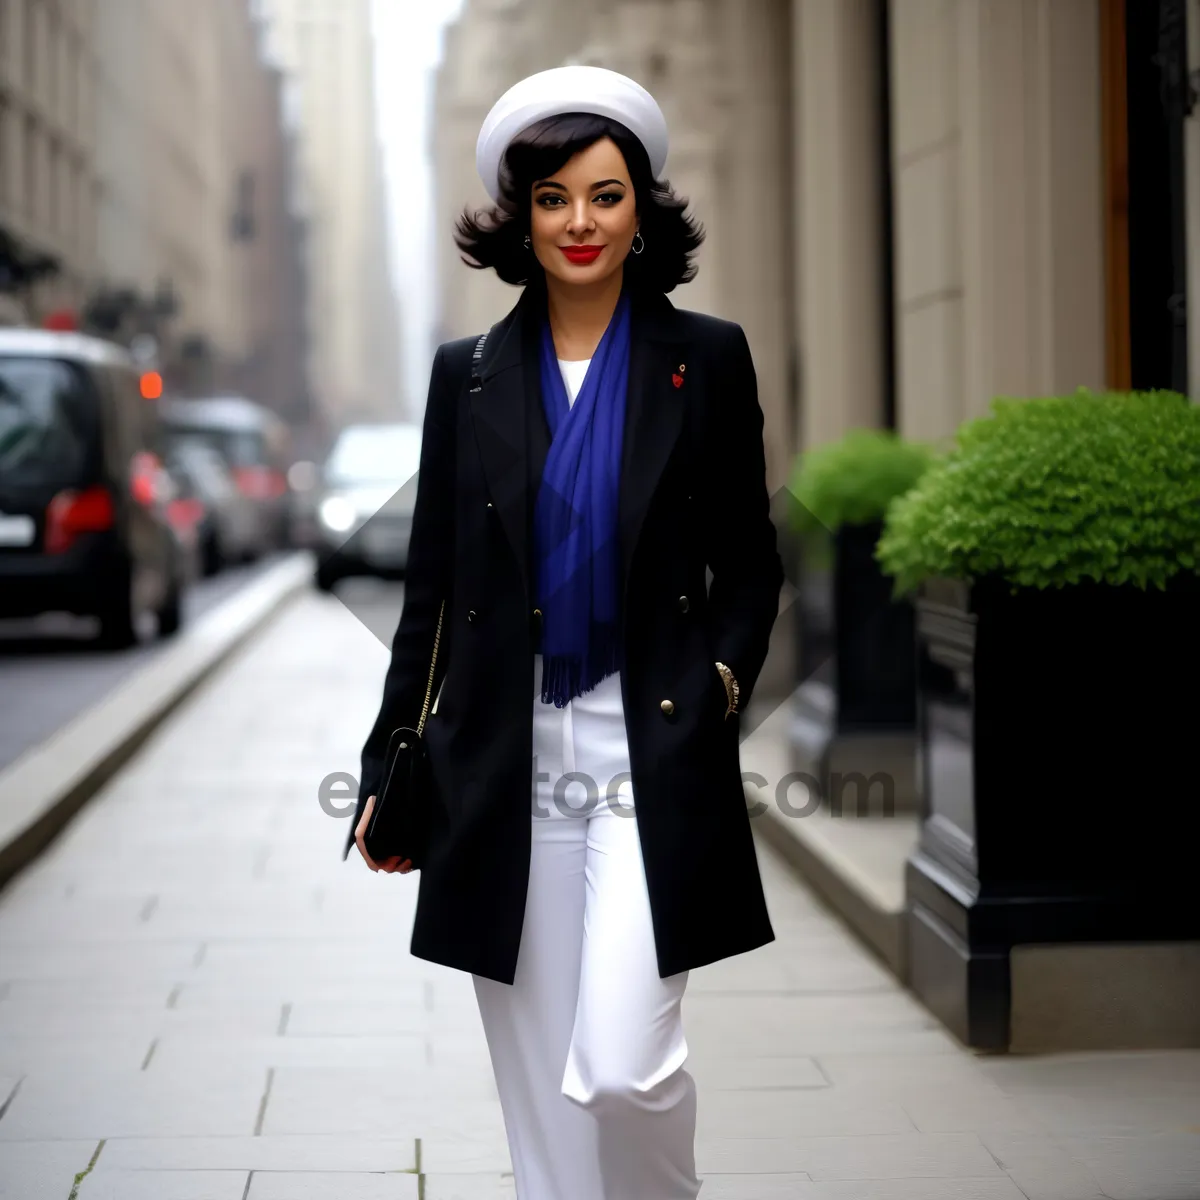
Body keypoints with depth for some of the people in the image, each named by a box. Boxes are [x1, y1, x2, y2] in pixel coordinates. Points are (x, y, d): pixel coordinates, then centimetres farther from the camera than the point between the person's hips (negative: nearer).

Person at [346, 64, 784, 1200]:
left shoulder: (705, 358, 3)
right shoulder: (468, 376, 7)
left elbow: (749, 563, 7)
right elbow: (431, 585, 11)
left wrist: (720, 682, -9)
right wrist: (389, 762, 9)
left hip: (652, 753, -2)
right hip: (506, 758, 3)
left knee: (622, 1065, -13)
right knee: (538, 1084, 7)